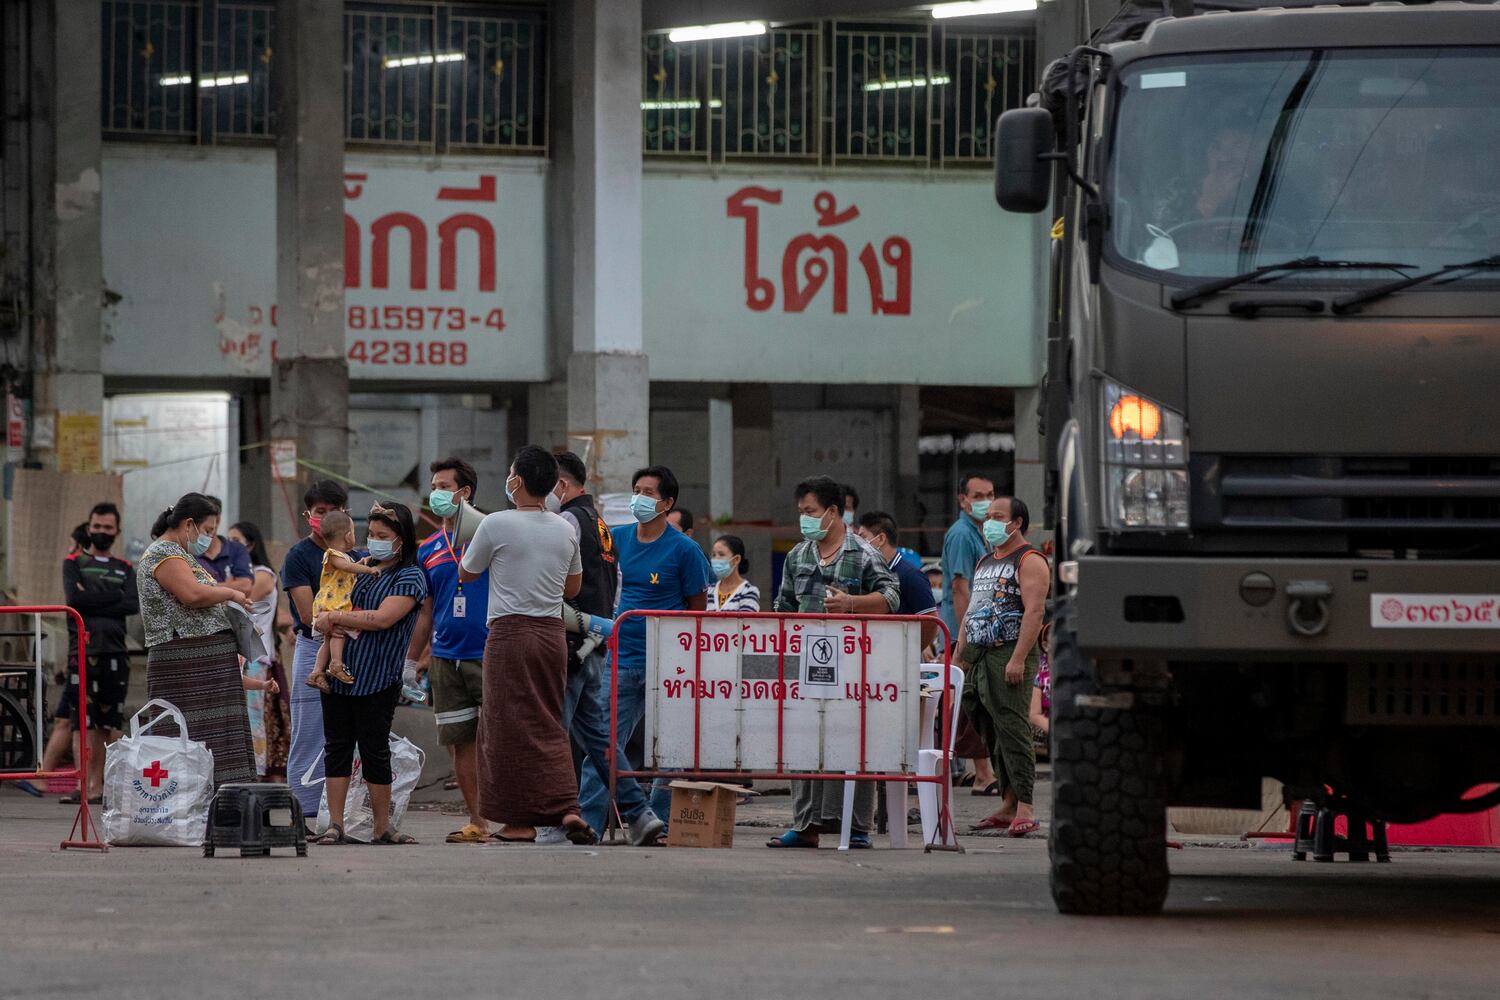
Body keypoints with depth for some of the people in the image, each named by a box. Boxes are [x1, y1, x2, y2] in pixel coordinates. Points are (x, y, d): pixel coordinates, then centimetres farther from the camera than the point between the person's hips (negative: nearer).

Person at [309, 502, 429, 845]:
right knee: (336, 747, 3)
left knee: (374, 750, 0)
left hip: (377, 681, -6)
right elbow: (329, 607, 22)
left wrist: (335, 618, -12)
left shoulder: (410, 578, -4)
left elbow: (382, 618, -16)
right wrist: (326, 621, -1)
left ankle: (382, 828, 10)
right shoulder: (362, 570, 14)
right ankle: (335, 826, 5)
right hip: (338, 672, 6)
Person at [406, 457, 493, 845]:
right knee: (461, 742, 4)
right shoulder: (428, 549, 13)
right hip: (445, 658, 5)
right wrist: (410, 662, 16)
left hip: (488, 654, -5)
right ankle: (477, 822, 9)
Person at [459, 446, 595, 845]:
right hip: (552, 632, 5)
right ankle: (566, 809, -4)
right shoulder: (565, 531, 7)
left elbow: (466, 573, 5)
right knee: (549, 726, 11)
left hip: (510, 633, -5)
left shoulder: (496, 525, -9)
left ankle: (520, 821, 1)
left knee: (511, 726, 0)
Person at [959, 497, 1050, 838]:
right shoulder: (985, 562, 22)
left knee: (1012, 729, -13)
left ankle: (1025, 807, -15)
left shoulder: (1029, 561, -6)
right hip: (978, 657, 9)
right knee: (990, 732, 7)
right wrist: (959, 655, 17)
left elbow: (1034, 611, -16)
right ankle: (1008, 805, 9)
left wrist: (1018, 659, -23)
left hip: (1009, 656, -9)